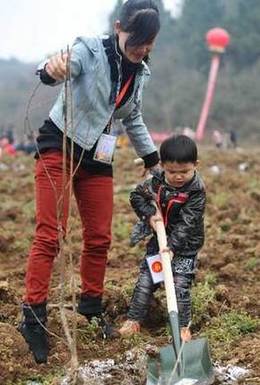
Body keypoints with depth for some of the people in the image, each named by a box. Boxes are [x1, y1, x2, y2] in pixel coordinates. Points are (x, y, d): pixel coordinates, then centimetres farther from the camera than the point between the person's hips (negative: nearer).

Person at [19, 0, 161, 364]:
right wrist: (52, 68, -59)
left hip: (97, 158, 6)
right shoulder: (91, 50, -14)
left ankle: (91, 306, 24)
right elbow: (65, 66, -36)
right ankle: (33, 316, -10)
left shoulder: (140, 73, 6)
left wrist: (153, 157, 26)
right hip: (59, 147, -6)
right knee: (50, 234, -12)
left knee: (100, 237, 6)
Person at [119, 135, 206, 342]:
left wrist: (172, 246, -32)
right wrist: (149, 213, -13)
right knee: (146, 280, 7)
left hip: (185, 245, -4)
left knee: (180, 284, -7)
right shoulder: (157, 181, -9)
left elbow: (186, 224, -25)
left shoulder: (196, 191, -21)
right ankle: (134, 319, 16)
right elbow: (137, 195, 4)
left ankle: (182, 326, 6)